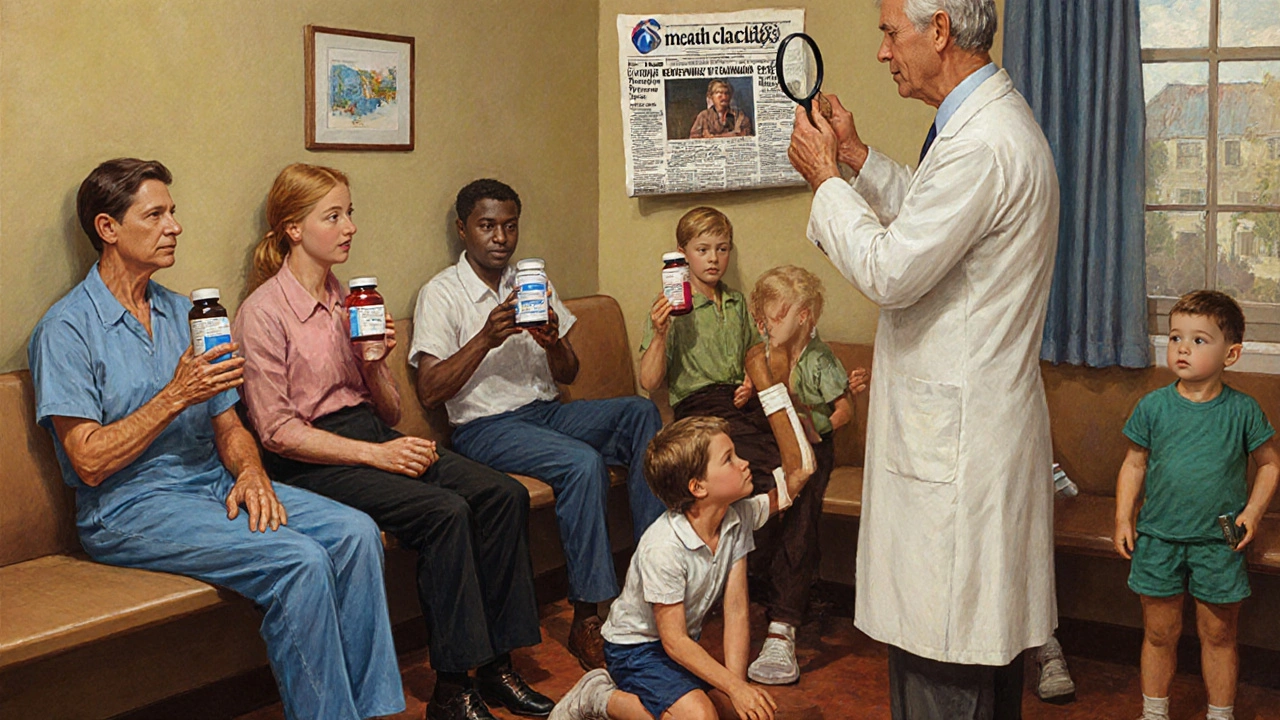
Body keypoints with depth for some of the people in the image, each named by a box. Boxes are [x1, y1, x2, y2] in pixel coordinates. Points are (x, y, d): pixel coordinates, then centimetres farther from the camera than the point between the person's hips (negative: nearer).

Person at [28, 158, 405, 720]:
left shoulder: (184, 314, 16)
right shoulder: (67, 330, -6)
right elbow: (89, 462, -14)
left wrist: (250, 473, -5)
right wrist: (177, 396, -19)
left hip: (213, 484, 7)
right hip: (129, 506, -7)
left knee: (355, 532, -16)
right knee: (299, 560, -28)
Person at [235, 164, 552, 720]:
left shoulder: (350, 303, 16)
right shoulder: (263, 313, -7)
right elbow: (276, 431, -13)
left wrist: (376, 361, -4)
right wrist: (375, 455, -18)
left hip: (371, 435, 7)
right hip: (312, 462, -7)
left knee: (503, 494, -14)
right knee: (444, 511, -29)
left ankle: (497, 665, -9)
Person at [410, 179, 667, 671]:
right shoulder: (440, 294, -1)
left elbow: (568, 374, 16)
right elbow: (429, 392, -10)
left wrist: (552, 343, -7)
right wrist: (485, 339, -19)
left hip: (546, 411, 6)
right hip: (485, 427, -6)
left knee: (640, 411, -20)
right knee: (583, 463, -32)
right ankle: (587, 618, -25)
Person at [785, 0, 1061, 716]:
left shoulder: (981, 145, -23)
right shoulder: (994, 118, 12)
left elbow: (889, 271, -22)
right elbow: (932, 215, 26)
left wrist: (825, 178, -9)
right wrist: (859, 159, 16)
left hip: (955, 431, -11)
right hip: (979, 413, 11)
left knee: (939, 660, -2)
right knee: (982, 617, 22)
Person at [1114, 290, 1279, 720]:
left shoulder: (1242, 410, -5)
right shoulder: (1153, 407, -3)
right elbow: (1134, 464, 5)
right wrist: (1123, 519, 0)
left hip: (1218, 542, -1)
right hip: (1158, 538, 1)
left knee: (1218, 634, 11)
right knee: (1159, 633, 11)